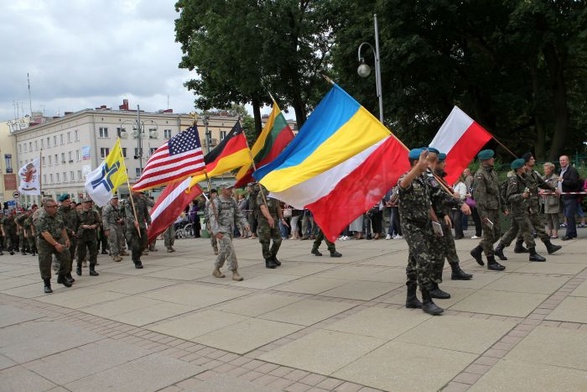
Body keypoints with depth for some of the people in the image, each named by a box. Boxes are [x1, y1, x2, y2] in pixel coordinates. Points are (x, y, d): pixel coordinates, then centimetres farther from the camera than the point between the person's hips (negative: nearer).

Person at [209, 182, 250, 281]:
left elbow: (238, 214, 15)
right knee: (230, 250, -12)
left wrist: (245, 223, 0)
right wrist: (216, 231, -26)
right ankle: (234, 272, -8)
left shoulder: (232, 201, 10)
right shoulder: (216, 202, -12)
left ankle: (216, 270, 29)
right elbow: (213, 217, -17)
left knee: (224, 251, 15)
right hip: (221, 230, -8)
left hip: (230, 230, 8)